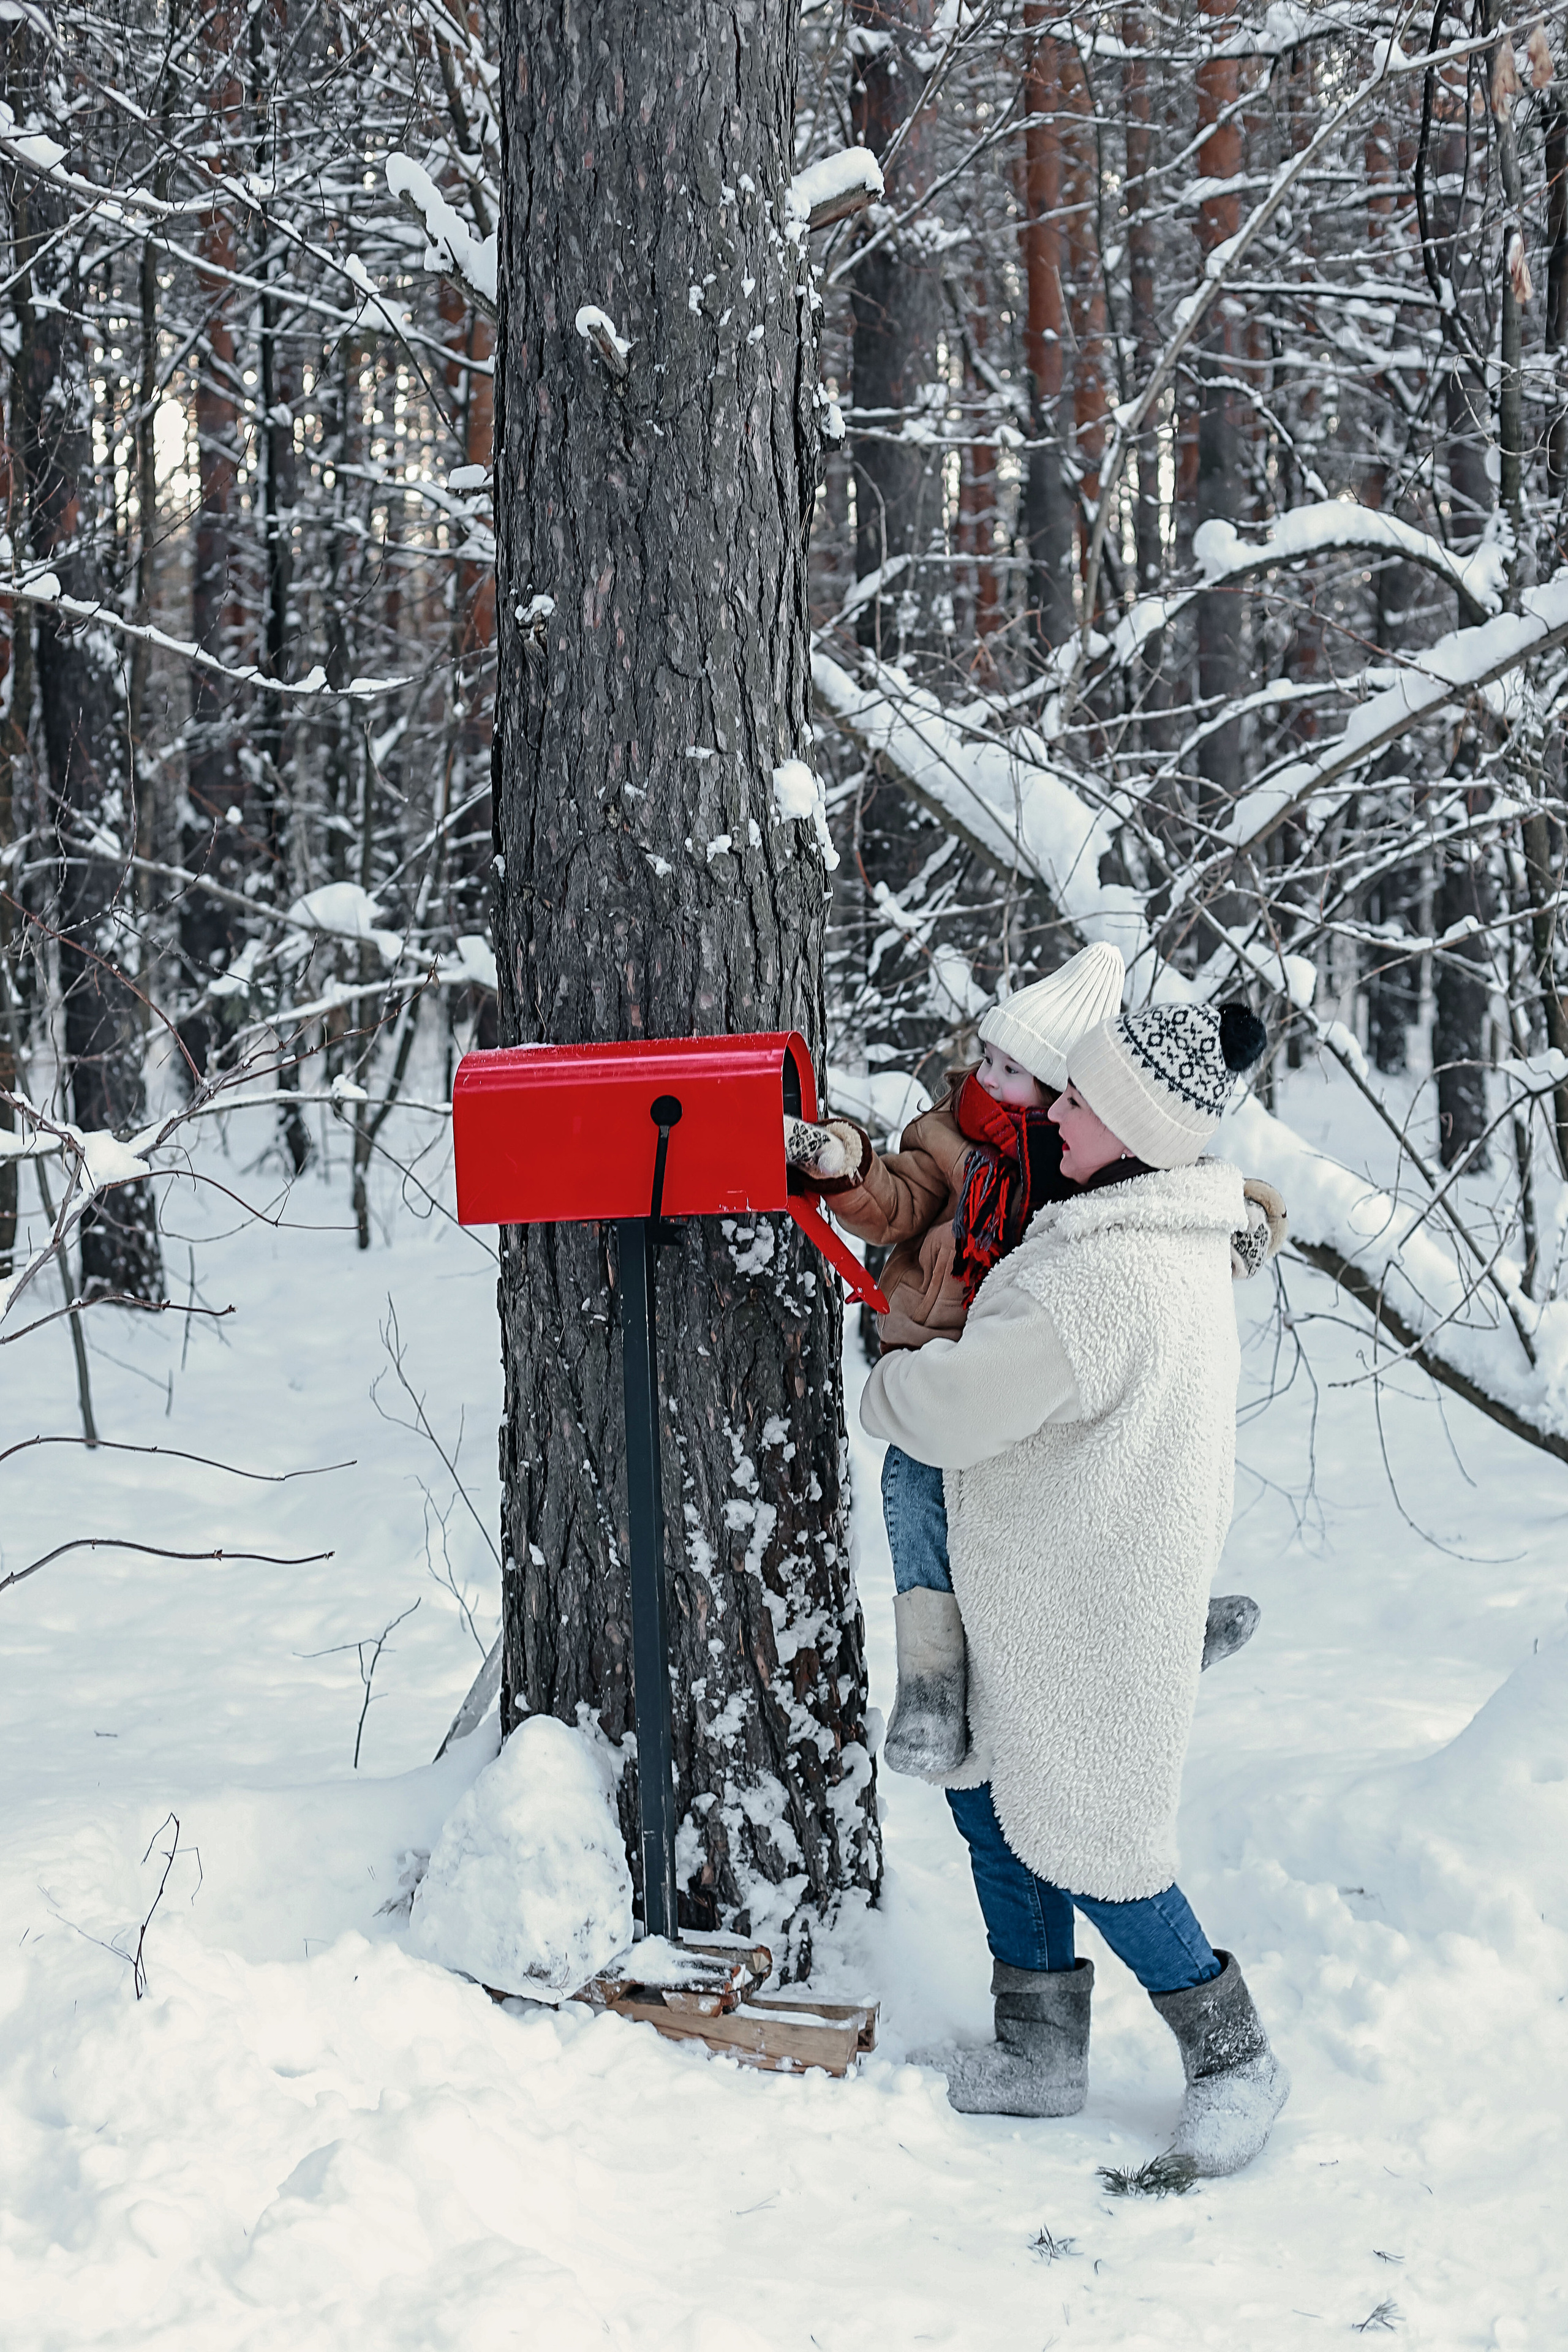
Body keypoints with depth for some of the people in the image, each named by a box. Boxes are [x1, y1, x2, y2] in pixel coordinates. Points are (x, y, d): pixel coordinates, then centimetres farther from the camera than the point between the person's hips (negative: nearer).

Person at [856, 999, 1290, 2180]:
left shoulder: (1103, 1278, -29)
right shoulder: (1178, 1243, 4)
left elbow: (957, 1410, -20)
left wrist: (891, 1381, 1)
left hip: (1088, 1605, -10)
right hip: (1049, 1589, 10)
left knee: (1079, 1838, 2)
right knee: (994, 1803, 17)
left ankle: (1234, 2055, 16)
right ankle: (1042, 2051, 27)